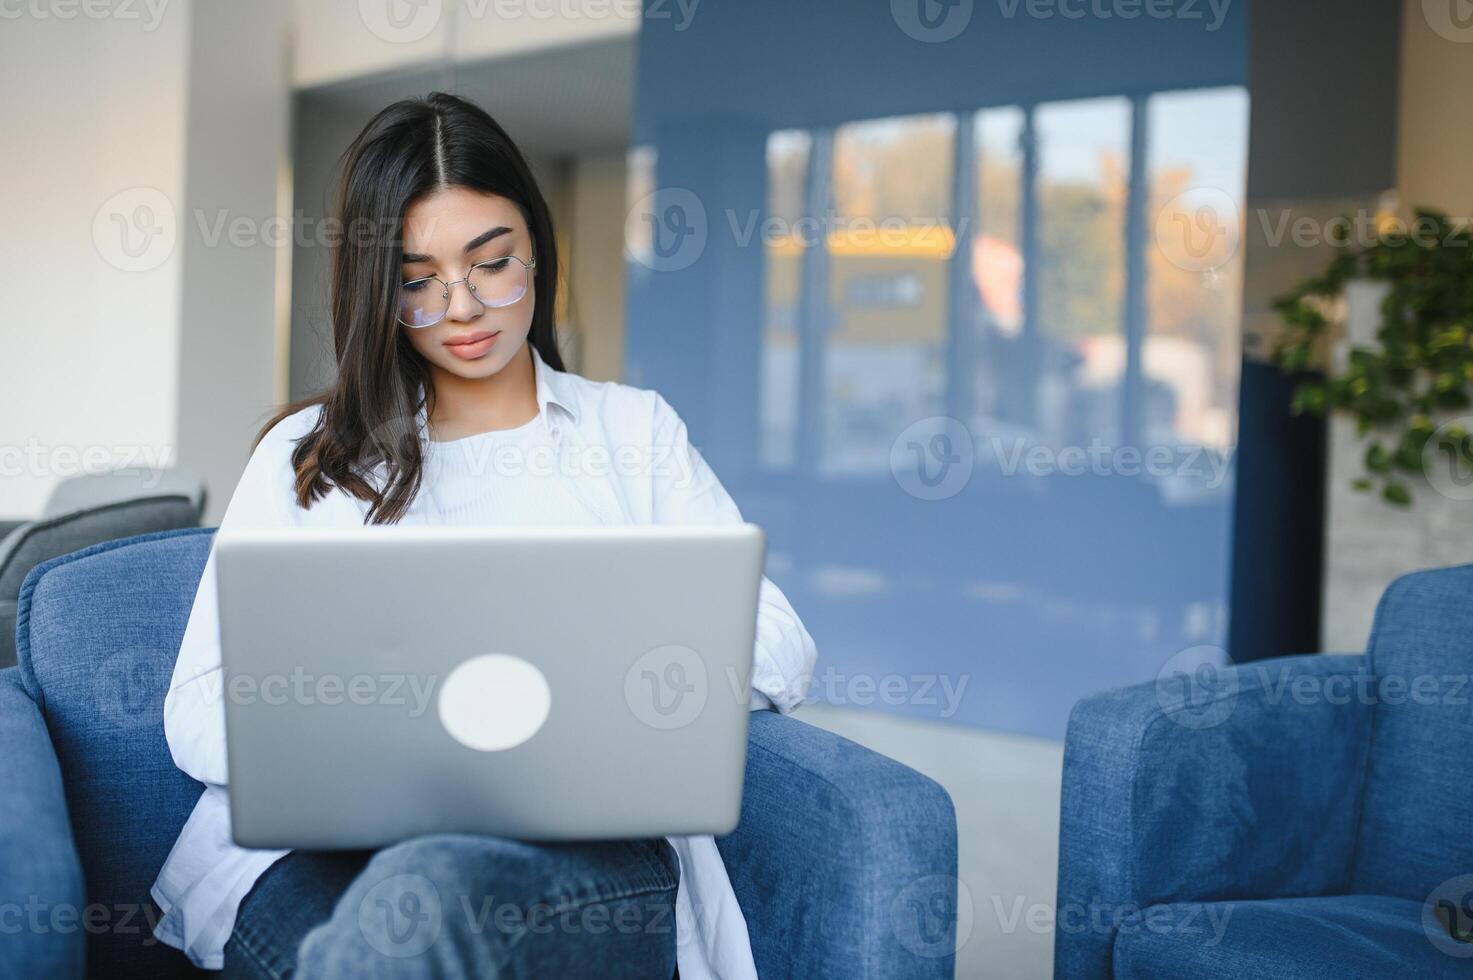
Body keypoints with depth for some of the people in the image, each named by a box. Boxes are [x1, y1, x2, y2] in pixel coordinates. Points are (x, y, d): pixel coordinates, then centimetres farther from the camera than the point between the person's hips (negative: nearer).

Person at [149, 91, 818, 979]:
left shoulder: (634, 429, 20)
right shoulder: (305, 455, 20)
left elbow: (782, 653, 13)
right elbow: (199, 712, 10)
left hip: (584, 846, 0)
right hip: (323, 850, 1)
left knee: (435, 892, -38)